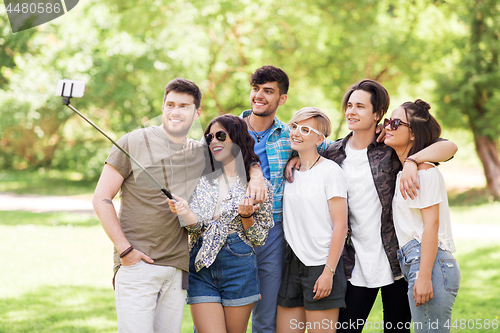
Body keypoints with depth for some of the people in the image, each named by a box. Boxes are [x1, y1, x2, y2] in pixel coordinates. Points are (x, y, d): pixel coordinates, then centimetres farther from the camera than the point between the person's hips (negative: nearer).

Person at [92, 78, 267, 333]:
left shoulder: (203, 154, 12)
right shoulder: (134, 143, 0)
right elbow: (101, 199, -1)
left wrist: (256, 176, 4)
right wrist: (125, 250, -9)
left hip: (178, 270, 4)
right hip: (136, 265, -4)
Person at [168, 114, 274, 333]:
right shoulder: (203, 180, 10)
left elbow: (258, 239, 4)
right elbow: (196, 227, 2)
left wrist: (246, 216, -14)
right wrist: (185, 212, -18)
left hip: (239, 267, -2)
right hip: (201, 267, 2)